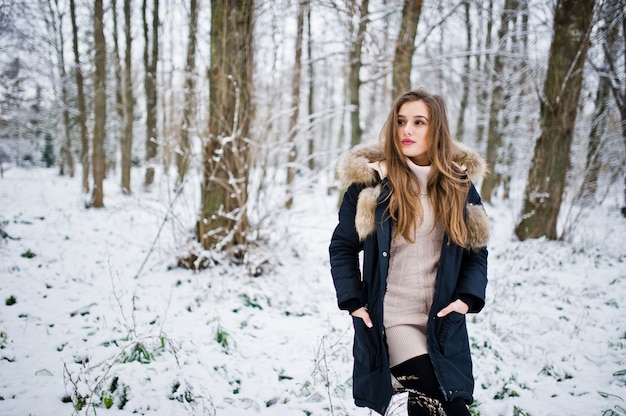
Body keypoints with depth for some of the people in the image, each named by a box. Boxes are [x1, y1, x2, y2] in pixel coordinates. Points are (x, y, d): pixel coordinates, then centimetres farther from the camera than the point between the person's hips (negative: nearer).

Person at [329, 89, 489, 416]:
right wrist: (353, 302, -5)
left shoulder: (459, 183, 4)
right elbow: (342, 247, 3)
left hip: (443, 323, 3)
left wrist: (467, 298, -5)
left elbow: (477, 249, 10)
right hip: (391, 320, -3)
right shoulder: (371, 180, -4)